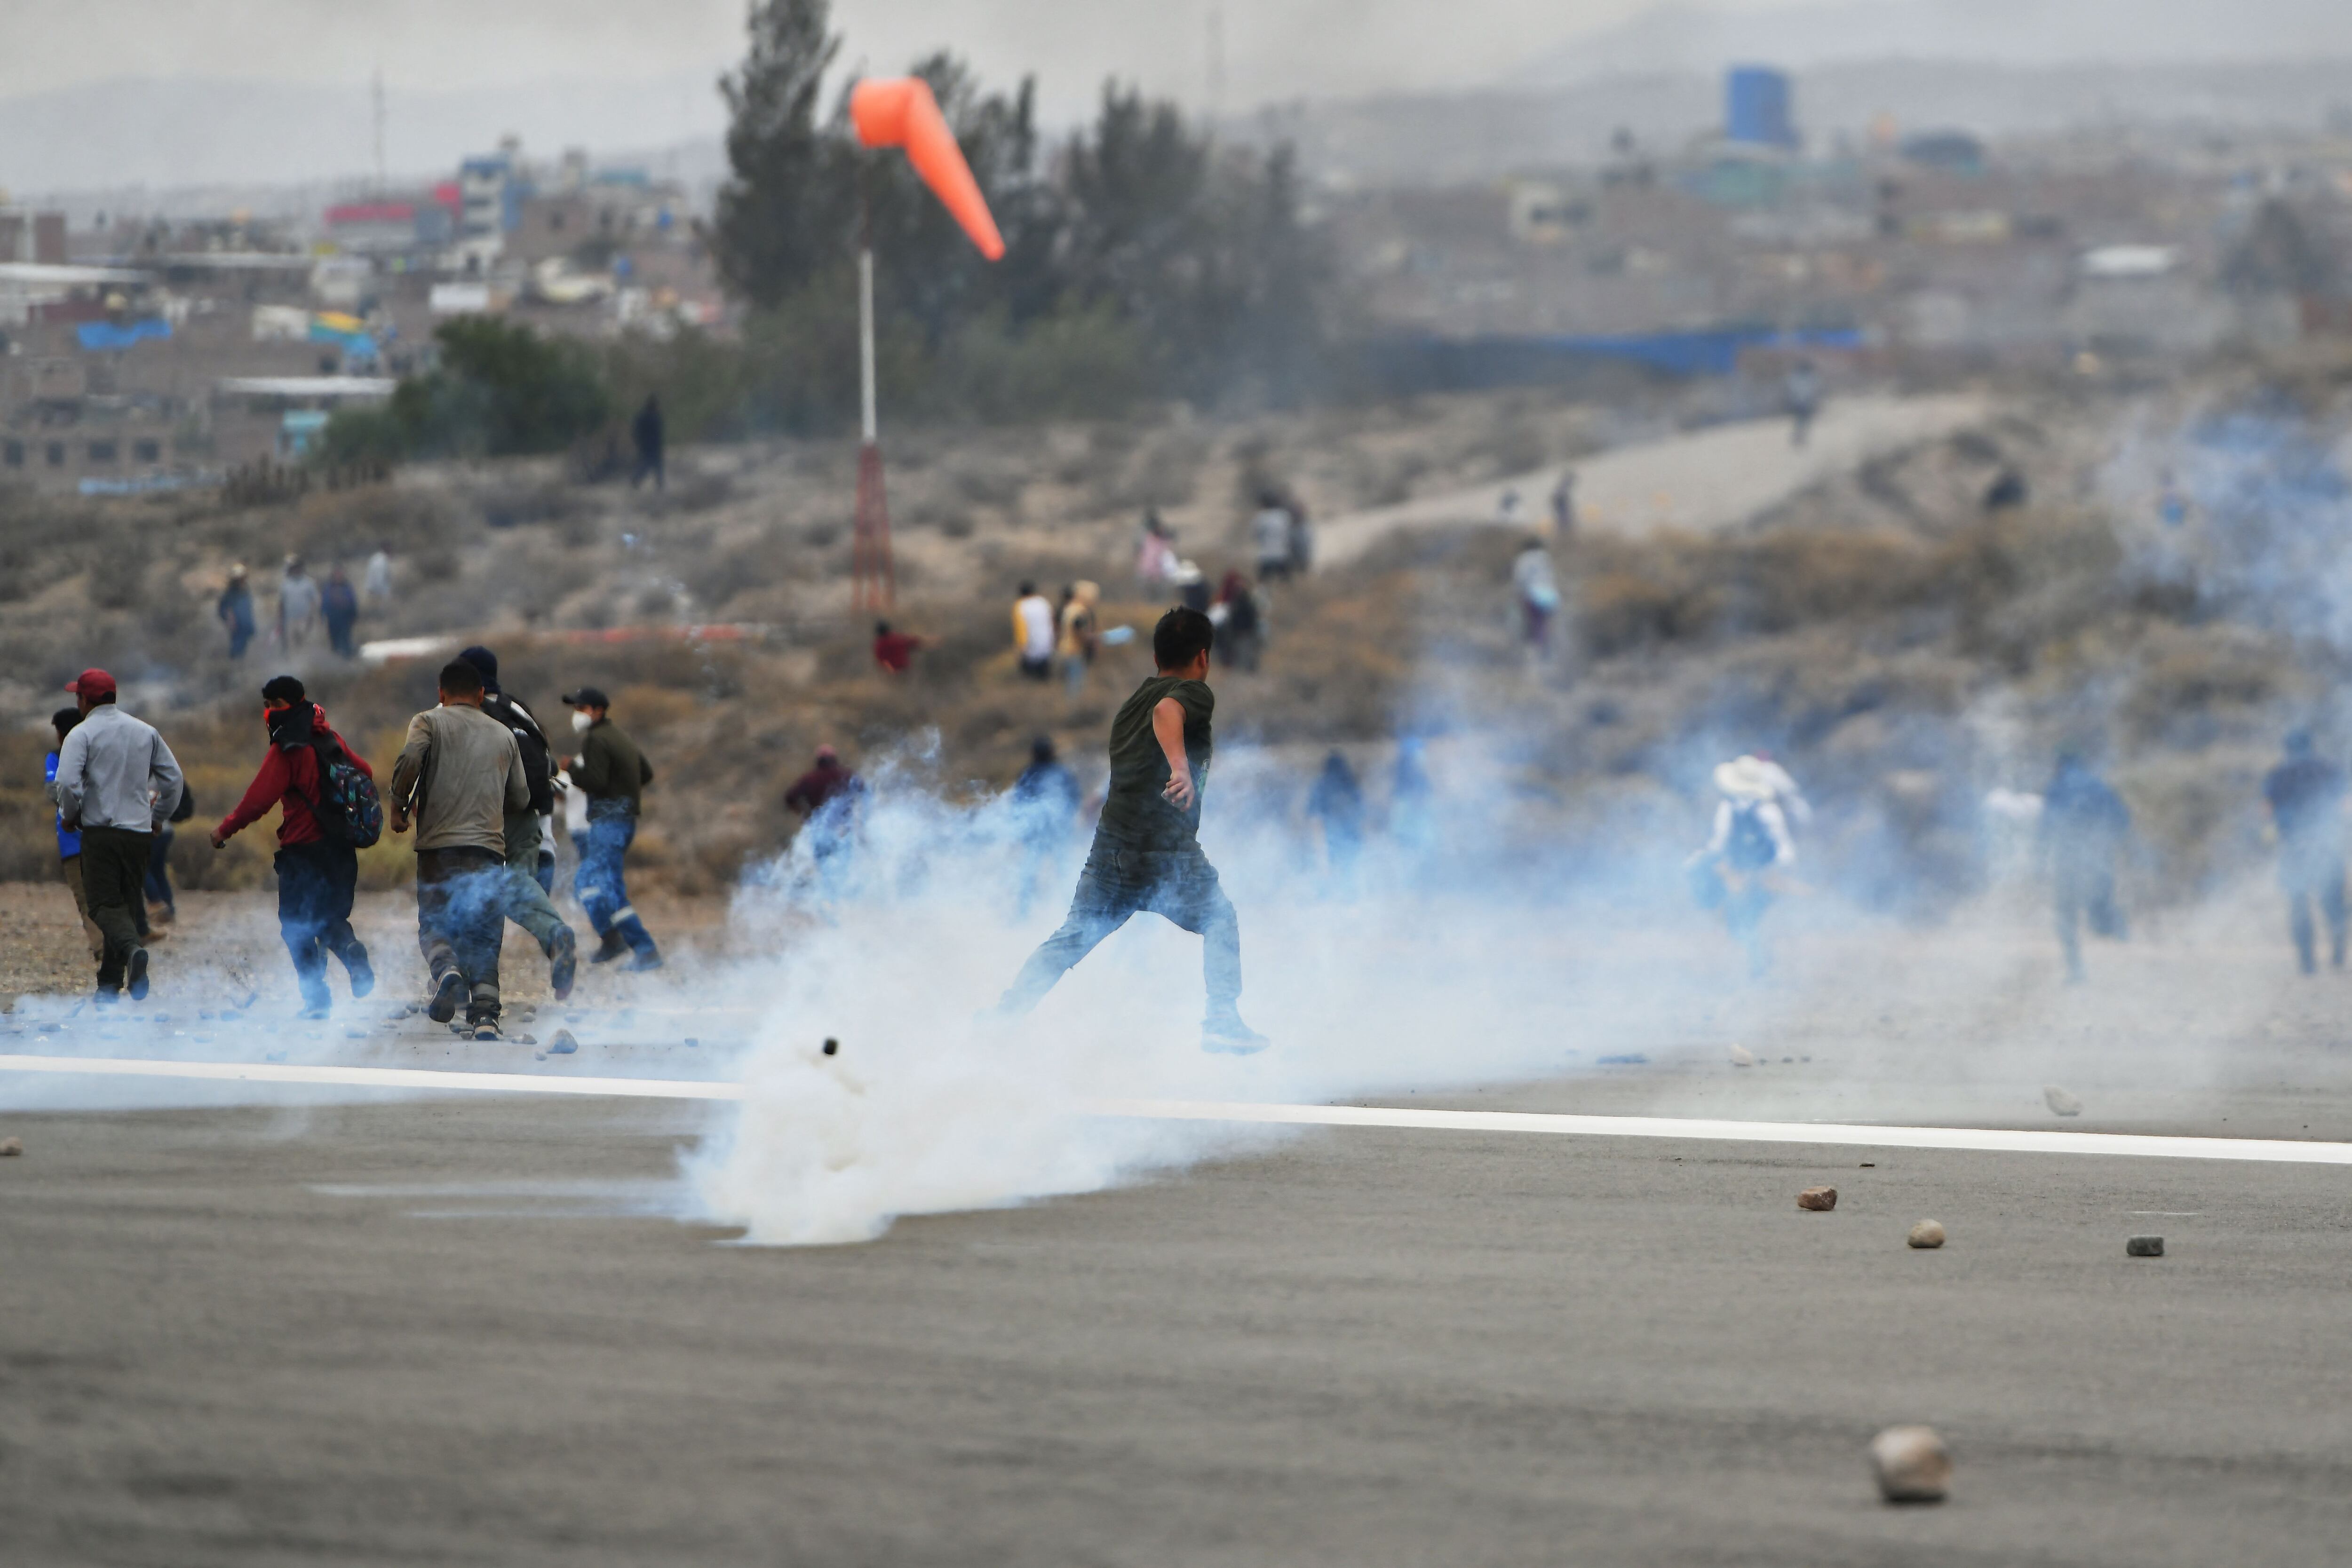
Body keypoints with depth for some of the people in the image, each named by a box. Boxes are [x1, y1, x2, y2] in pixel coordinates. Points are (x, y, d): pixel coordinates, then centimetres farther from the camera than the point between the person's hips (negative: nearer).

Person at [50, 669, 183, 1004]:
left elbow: (67, 782, -17)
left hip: (100, 830, -5)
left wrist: (71, 816, 0)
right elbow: (173, 778, 11)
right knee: (129, 903, 12)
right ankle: (110, 985, 12)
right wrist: (157, 815, 21)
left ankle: (132, 949, -36)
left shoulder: (82, 734, -5)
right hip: (139, 831, 5)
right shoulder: (146, 733, 12)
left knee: (105, 902, -6)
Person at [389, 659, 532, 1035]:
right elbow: (520, 798, 21)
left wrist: (398, 806, 1)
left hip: (439, 845, -2)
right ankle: (485, 1015, -12)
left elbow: (409, 760, -14)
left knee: (434, 924, 5)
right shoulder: (504, 735, 18)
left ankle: (446, 970, -27)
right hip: (490, 847, 2)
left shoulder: (430, 722, 6)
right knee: (483, 935, 4)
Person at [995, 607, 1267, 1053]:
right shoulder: (1195, 693, -3)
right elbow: (1167, 712, -27)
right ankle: (1223, 1021, 9)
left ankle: (1004, 1013, 7)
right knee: (1220, 922, 14)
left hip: (1112, 846, 6)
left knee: (1073, 937, 14)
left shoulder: (1131, 701, 19)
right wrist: (1181, 767, -41)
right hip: (1169, 854, -6)